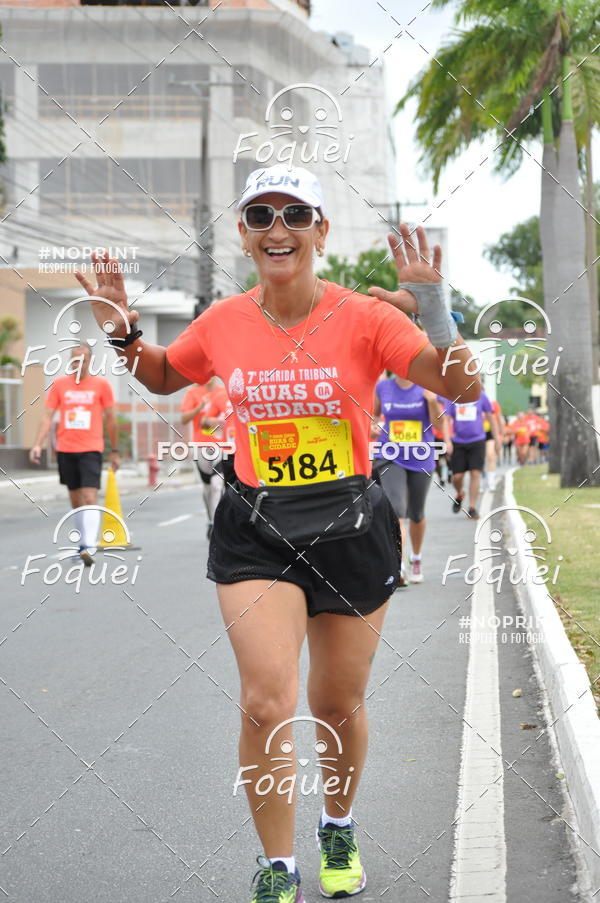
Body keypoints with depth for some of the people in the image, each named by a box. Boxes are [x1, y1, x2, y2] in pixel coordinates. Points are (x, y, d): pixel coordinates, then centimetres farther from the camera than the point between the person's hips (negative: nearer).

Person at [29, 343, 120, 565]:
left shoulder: (101, 384, 1)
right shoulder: (59, 384, 5)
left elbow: (110, 419, 7)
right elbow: (48, 416, 4)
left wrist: (114, 451, 9)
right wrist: (38, 444, -8)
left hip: (91, 450, -3)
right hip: (65, 450, 3)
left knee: (90, 498, -15)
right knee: (75, 500, 11)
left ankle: (89, 547, -20)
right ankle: (82, 544, 24)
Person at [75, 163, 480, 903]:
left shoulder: (363, 317, -9)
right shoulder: (223, 323, 0)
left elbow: (460, 387, -15)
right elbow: (164, 378, 20)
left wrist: (431, 305, -28)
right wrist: (123, 332, 1)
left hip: (351, 529, -1)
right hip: (256, 532, 1)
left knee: (337, 708, 13)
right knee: (266, 704, -13)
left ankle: (339, 828, 43)